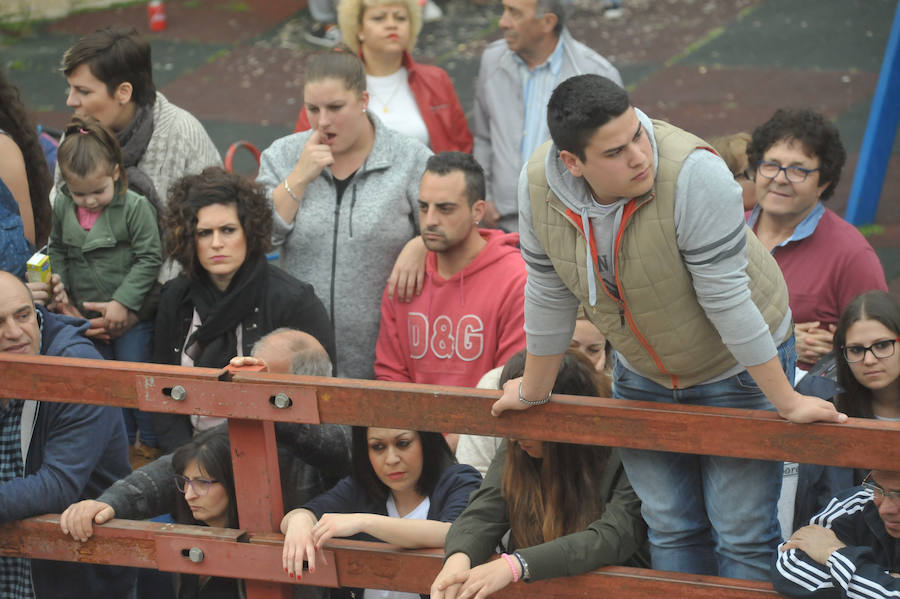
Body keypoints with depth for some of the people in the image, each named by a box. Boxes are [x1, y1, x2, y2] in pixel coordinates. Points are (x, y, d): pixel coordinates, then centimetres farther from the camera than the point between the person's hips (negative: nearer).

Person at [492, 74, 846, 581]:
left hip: (737, 366, -4)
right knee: (670, 529, 10)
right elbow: (550, 295, -2)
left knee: (742, 533, -3)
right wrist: (534, 391, 8)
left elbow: (726, 297, -28)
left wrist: (786, 401, -21)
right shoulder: (539, 186, -18)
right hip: (643, 376, 5)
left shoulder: (692, 173, -33)